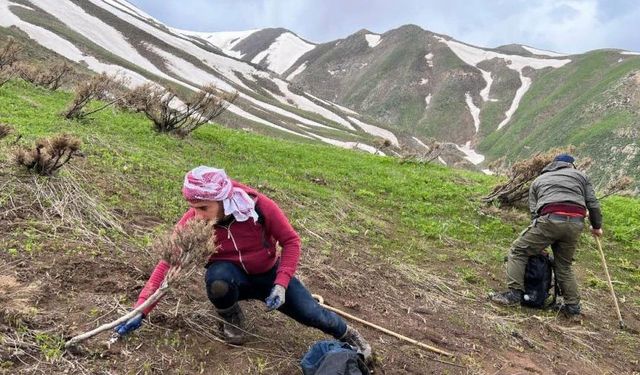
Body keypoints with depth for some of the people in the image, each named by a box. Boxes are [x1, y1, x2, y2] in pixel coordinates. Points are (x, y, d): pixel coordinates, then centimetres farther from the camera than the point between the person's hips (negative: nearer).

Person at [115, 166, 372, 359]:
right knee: (216, 278, -37)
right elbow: (168, 263, -23)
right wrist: (141, 310, -28)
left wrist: (281, 283, -26)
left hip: (268, 274, 0)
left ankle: (347, 334, 23)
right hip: (232, 276, 0)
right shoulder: (193, 221, -25)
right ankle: (231, 318, -1)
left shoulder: (258, 206, -27)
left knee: (310, 314, -13)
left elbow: (291, 241, -16)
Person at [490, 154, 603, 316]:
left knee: (518, 251, 6)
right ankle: (572, 305, 20)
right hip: (576, 224, 3)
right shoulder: (580, 175, 28)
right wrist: (596, 227, 32)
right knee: (564, 265, 19)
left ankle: (514, 293, -4)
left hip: (550, 219, -3)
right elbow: (593, 204, 18)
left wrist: (538, 245, 22)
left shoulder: (538, 180, 27)